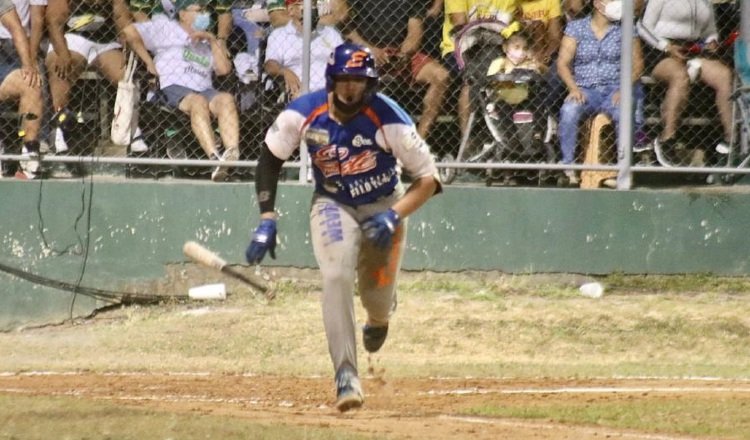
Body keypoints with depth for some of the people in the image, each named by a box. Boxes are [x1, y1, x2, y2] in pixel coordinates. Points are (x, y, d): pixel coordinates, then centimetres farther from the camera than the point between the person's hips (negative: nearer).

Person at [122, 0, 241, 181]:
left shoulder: (205, 42, 33)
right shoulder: (166, 28, 19)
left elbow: (224, 69, 18)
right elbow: (130, 31, 7)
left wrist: (213, 40, 13)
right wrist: (149, 63, 4)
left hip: (204, 90, 4)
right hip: (173, 88, -4)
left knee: (226, 99, -30)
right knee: (198, 102, -38)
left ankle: (232, 152, -53)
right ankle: (215, 156, -58)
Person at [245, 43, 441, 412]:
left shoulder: (388, 118, -26)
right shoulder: (304, 113, -19)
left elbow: (428, 179, -20)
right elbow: (270, 159, -3)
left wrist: (394, 216, -33)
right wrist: (267, 220, -11)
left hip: (383, 206, 0)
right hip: (332, 205, 0)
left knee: (376, 295, 7)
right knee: (336, 277, -24)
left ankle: (379, 318, 49)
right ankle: (346, 377, -25)